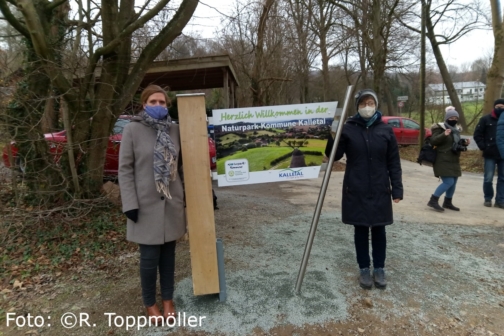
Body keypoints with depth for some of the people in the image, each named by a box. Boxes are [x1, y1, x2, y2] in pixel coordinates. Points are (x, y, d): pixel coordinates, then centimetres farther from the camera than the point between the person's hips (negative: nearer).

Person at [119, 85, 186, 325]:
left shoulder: (175, 130, 4)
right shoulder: (132, 130, -5)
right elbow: (125, 169, -6)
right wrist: (130, 204, -11)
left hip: (172, 202, 3)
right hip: (146, 204, -3)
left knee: (168, 253, 12)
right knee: (149, 257, 4)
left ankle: (168, 299, 31)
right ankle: (150, 304, 27)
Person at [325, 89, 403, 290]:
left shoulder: (386, 130, 1)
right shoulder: (348, 129, -2)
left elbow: (394, 163, 3)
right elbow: (334, 155, -7)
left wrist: (397, 189, -2)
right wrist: (330, 136, -24)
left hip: (380, 191, 1)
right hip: (356, 191, -1)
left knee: (379, 230, 10)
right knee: (360, 230, 9)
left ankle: (379, 269, 26)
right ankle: (364, 269, 24)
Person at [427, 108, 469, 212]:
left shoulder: (456, 130, 14)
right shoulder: (440, 128, -9)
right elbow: (433, 141, -21)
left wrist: (464, 143, 5)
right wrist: (444, 135, -36)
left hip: (454, 161, 9)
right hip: (443, 161, -9)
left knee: (454, 182, 13)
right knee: (449, 182, -15)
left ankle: (448, 202, 27)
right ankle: (433, 200, -6)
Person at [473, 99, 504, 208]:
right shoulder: (486, 119, 0)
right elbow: (477, 135, 0)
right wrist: (483, 147, -8)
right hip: (490, 155, -2)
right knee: (488, 178, 0)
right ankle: (488, 199, 14)